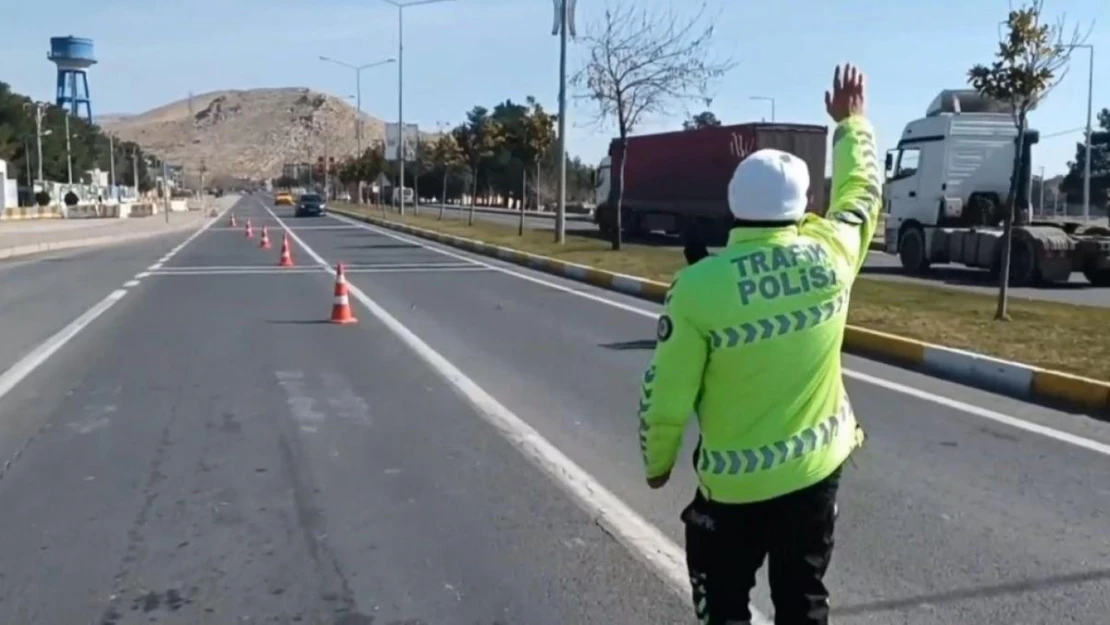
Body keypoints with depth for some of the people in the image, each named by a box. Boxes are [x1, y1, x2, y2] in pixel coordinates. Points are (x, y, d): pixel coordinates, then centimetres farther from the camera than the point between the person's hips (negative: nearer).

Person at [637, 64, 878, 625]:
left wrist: (656, 461, 4)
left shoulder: (700, 285, -21)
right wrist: (851, 121, 28)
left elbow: (665, 396, -15)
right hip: (817, 470, 4)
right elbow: (861, 192, 13)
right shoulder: (831, 254, -10)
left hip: (733, 484, -3)